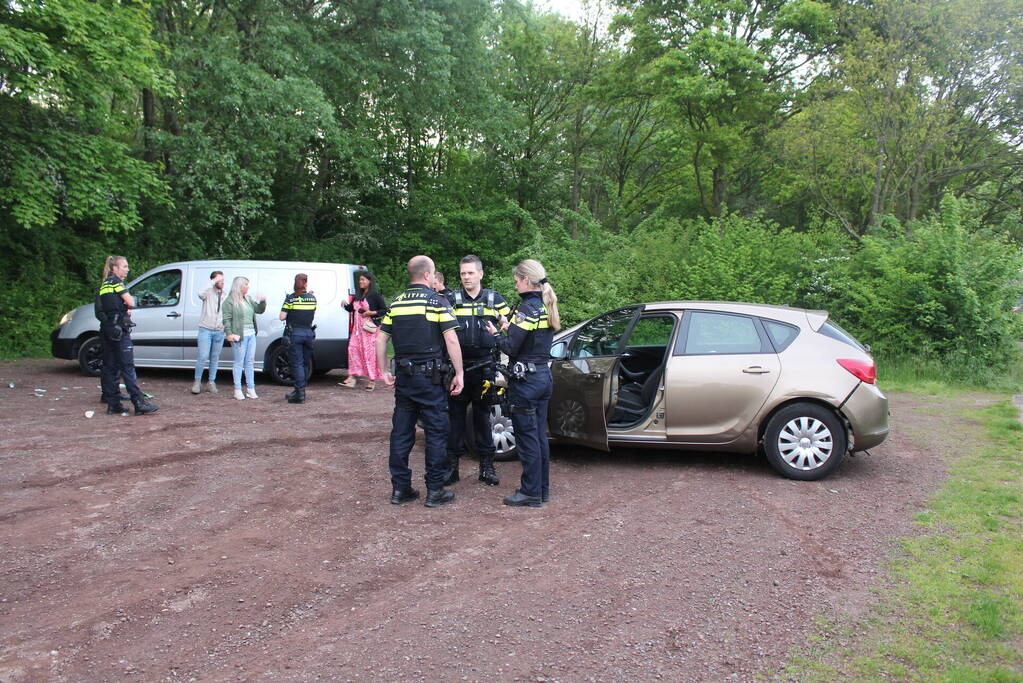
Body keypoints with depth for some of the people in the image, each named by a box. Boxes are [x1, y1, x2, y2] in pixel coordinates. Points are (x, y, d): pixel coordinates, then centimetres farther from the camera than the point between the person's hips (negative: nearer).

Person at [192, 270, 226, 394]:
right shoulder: (209, 292, -2)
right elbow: (201, 294, -27)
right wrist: (213, 282, -27)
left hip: (219, 331, 4)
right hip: (206, 329, -4)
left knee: (215, 358, 8)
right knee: (202, 357, -9)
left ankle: (211, 382, 17)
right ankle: (197, 382, 3)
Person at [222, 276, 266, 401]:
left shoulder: (248, 299, 15)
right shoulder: (230, 301, -6)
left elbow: (259, 310, 19)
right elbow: (227, 319, -10)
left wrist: (263, 301, 0)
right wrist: (229, 333, -20)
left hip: (251, 334, 7)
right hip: (239, 336, -7)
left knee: (250, 362, 10)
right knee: (239, 363, -3)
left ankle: (250, 389, 16)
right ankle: (237, 390, 4)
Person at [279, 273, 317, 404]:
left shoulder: (290, 298, -7)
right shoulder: (312, 298, 3)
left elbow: (282, 317, -8)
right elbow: (313, 315, 10)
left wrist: (291, 313, 10)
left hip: (294, 333, -3)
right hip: (308, 333, 3)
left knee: (297, 363, -2)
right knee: (306, 363, 14)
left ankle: (300, 394, -5)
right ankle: (300, 390, 23)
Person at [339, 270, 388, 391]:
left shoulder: (375, 295, -7)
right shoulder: (358, 295, 14)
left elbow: (385, 310, -7)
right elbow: (351, 308, 23)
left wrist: (371, 313, -15)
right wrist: (346, 305, 3)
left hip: (370, 328, -7)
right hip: (358, 328, 7)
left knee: (370, 353, -5)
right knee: (353, 349, 2)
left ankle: (372, 380, 3)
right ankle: (352, 378, 8)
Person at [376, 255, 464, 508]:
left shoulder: (396, 303, 9)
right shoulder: (437, 301, -7)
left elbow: (381, 339, 8)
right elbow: (451, 340, -14)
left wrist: (384, 372, 15)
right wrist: (459, 374, -9)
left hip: (403, 376, 5)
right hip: (430, 377, -5)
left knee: (401, 433, 10)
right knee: (436, 433, 3)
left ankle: (400, 488, 17)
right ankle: (435, 491, 7)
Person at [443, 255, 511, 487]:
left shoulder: (494, 299, 6)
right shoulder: (452, 299, 3)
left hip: (484, 368, 1)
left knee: (483, 416, 9)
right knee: (455, 416, 4)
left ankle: (487, 465, 18)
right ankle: (452, 465, 13)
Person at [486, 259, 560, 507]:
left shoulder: (528, 308, -16)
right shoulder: (546, 307, 11)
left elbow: (511, 347, -18)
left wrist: (496, 335, -1)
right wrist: (510, 329, 11)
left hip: (525, 380, -9)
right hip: (544, 375, 9)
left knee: (527, 436, -1)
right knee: (539, 435, 15)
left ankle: (531, 492, 7)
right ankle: (542, 488, 23)